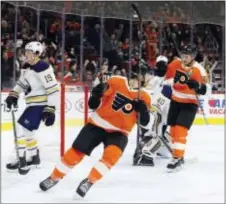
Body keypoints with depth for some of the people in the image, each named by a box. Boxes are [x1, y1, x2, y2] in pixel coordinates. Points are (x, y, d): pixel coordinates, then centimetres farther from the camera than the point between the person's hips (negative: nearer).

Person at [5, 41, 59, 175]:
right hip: (34, 104, 10)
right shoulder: (29, 67, 11)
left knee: (21, 128, -12)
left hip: (40, 105, -10)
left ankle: (22, 161, -5)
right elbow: (22, 82, 25)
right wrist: (13, 95, 11)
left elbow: (53, 89, -23)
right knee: (26, 130, 18)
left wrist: (51, 110, -25)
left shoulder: (42, 68, -20)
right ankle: (34, 157, 31)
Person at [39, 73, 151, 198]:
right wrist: (96, 94, -23)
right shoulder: (117, 82, -9)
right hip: (98, 124, 0)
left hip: (118, 132, 0)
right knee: (76, 152, -1)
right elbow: (94, 104, -2)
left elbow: (144, 122, -7)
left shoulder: (144, 97, -5)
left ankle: (89, 181, -15)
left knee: (112, 154, -28)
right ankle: (54, 178, 19)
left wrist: (142, 109, -24)